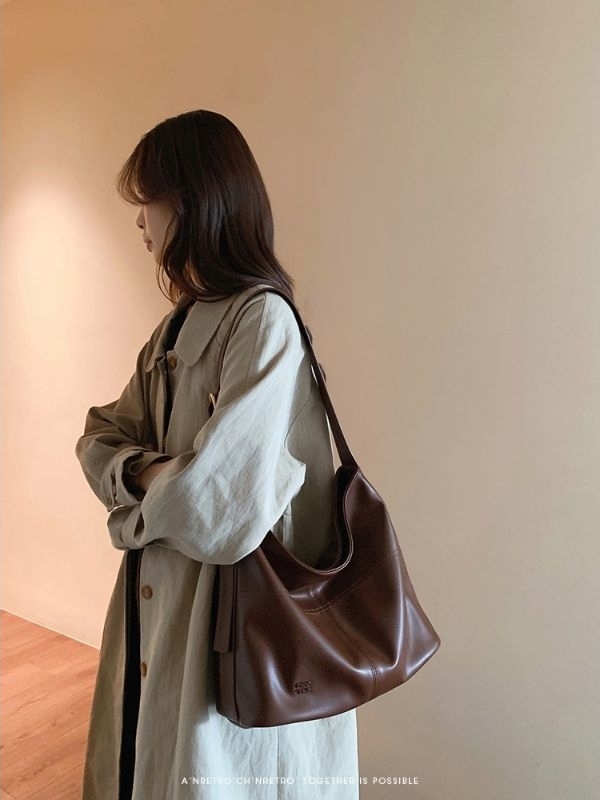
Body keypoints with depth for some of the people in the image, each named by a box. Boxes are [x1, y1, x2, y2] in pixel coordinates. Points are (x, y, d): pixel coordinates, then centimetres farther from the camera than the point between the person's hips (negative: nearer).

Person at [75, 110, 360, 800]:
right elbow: (101, 435, 7)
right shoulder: (179, 323, 7)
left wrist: (139, 495, -8)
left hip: (228, 612, -8)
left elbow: (216, 503, -27)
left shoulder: (265, 321, -21)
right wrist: (145, 470, -14)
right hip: (152, 597, 8)